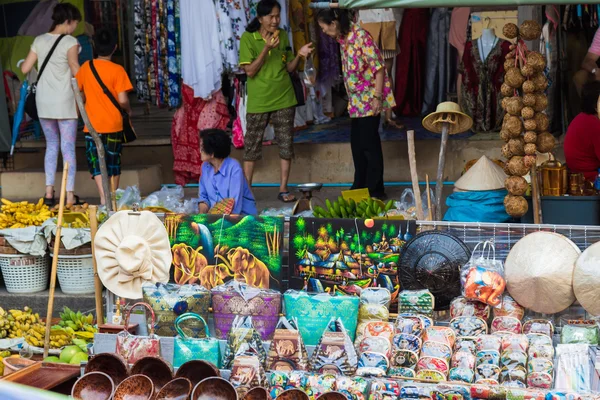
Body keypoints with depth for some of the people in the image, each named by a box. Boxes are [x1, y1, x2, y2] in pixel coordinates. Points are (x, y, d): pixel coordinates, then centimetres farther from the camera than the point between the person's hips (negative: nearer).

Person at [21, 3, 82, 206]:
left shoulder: (39, 41, 5)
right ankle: (70, 196, 1)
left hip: (44, 102, 5)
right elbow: (76, 73, -14)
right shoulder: (70, 42, -11)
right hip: (64, 102, -5)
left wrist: (33, 62, 27)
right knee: (68, 148, 1)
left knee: (51, 144, 17)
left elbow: (25, 69, 6)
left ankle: (49, 192, 14)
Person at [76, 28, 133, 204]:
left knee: (96, 163, 3)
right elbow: (122, 100, -15)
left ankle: (104, 197, -14)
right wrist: (128, 110, 7)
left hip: (92, 124, 1)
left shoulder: (86, 67, -1)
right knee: (114, 163, 13)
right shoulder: (117, 70, -10)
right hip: (113, 124, -1)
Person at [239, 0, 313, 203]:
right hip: (258, 102, -3)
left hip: (284, 99, 3)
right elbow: (250, 71, -13)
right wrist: (267, 48, -22)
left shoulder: (283, 35, 4)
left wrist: (299, 55, -10)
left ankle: (283, 188, 12)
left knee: (286, 144, 4)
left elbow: (288, 68, 8)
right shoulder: (248, 38, -8)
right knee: (252, 146, 3)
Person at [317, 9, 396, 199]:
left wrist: (377, 97, -22)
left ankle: (375, 189, 5)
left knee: (369, 143, -4)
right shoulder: (342, 38, 6)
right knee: (357, 142, 13)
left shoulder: (360, 36, -19)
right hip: (356, 99, 9)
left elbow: (378, 67, -20)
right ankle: (360, 186, 24)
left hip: (369, 98, -9)